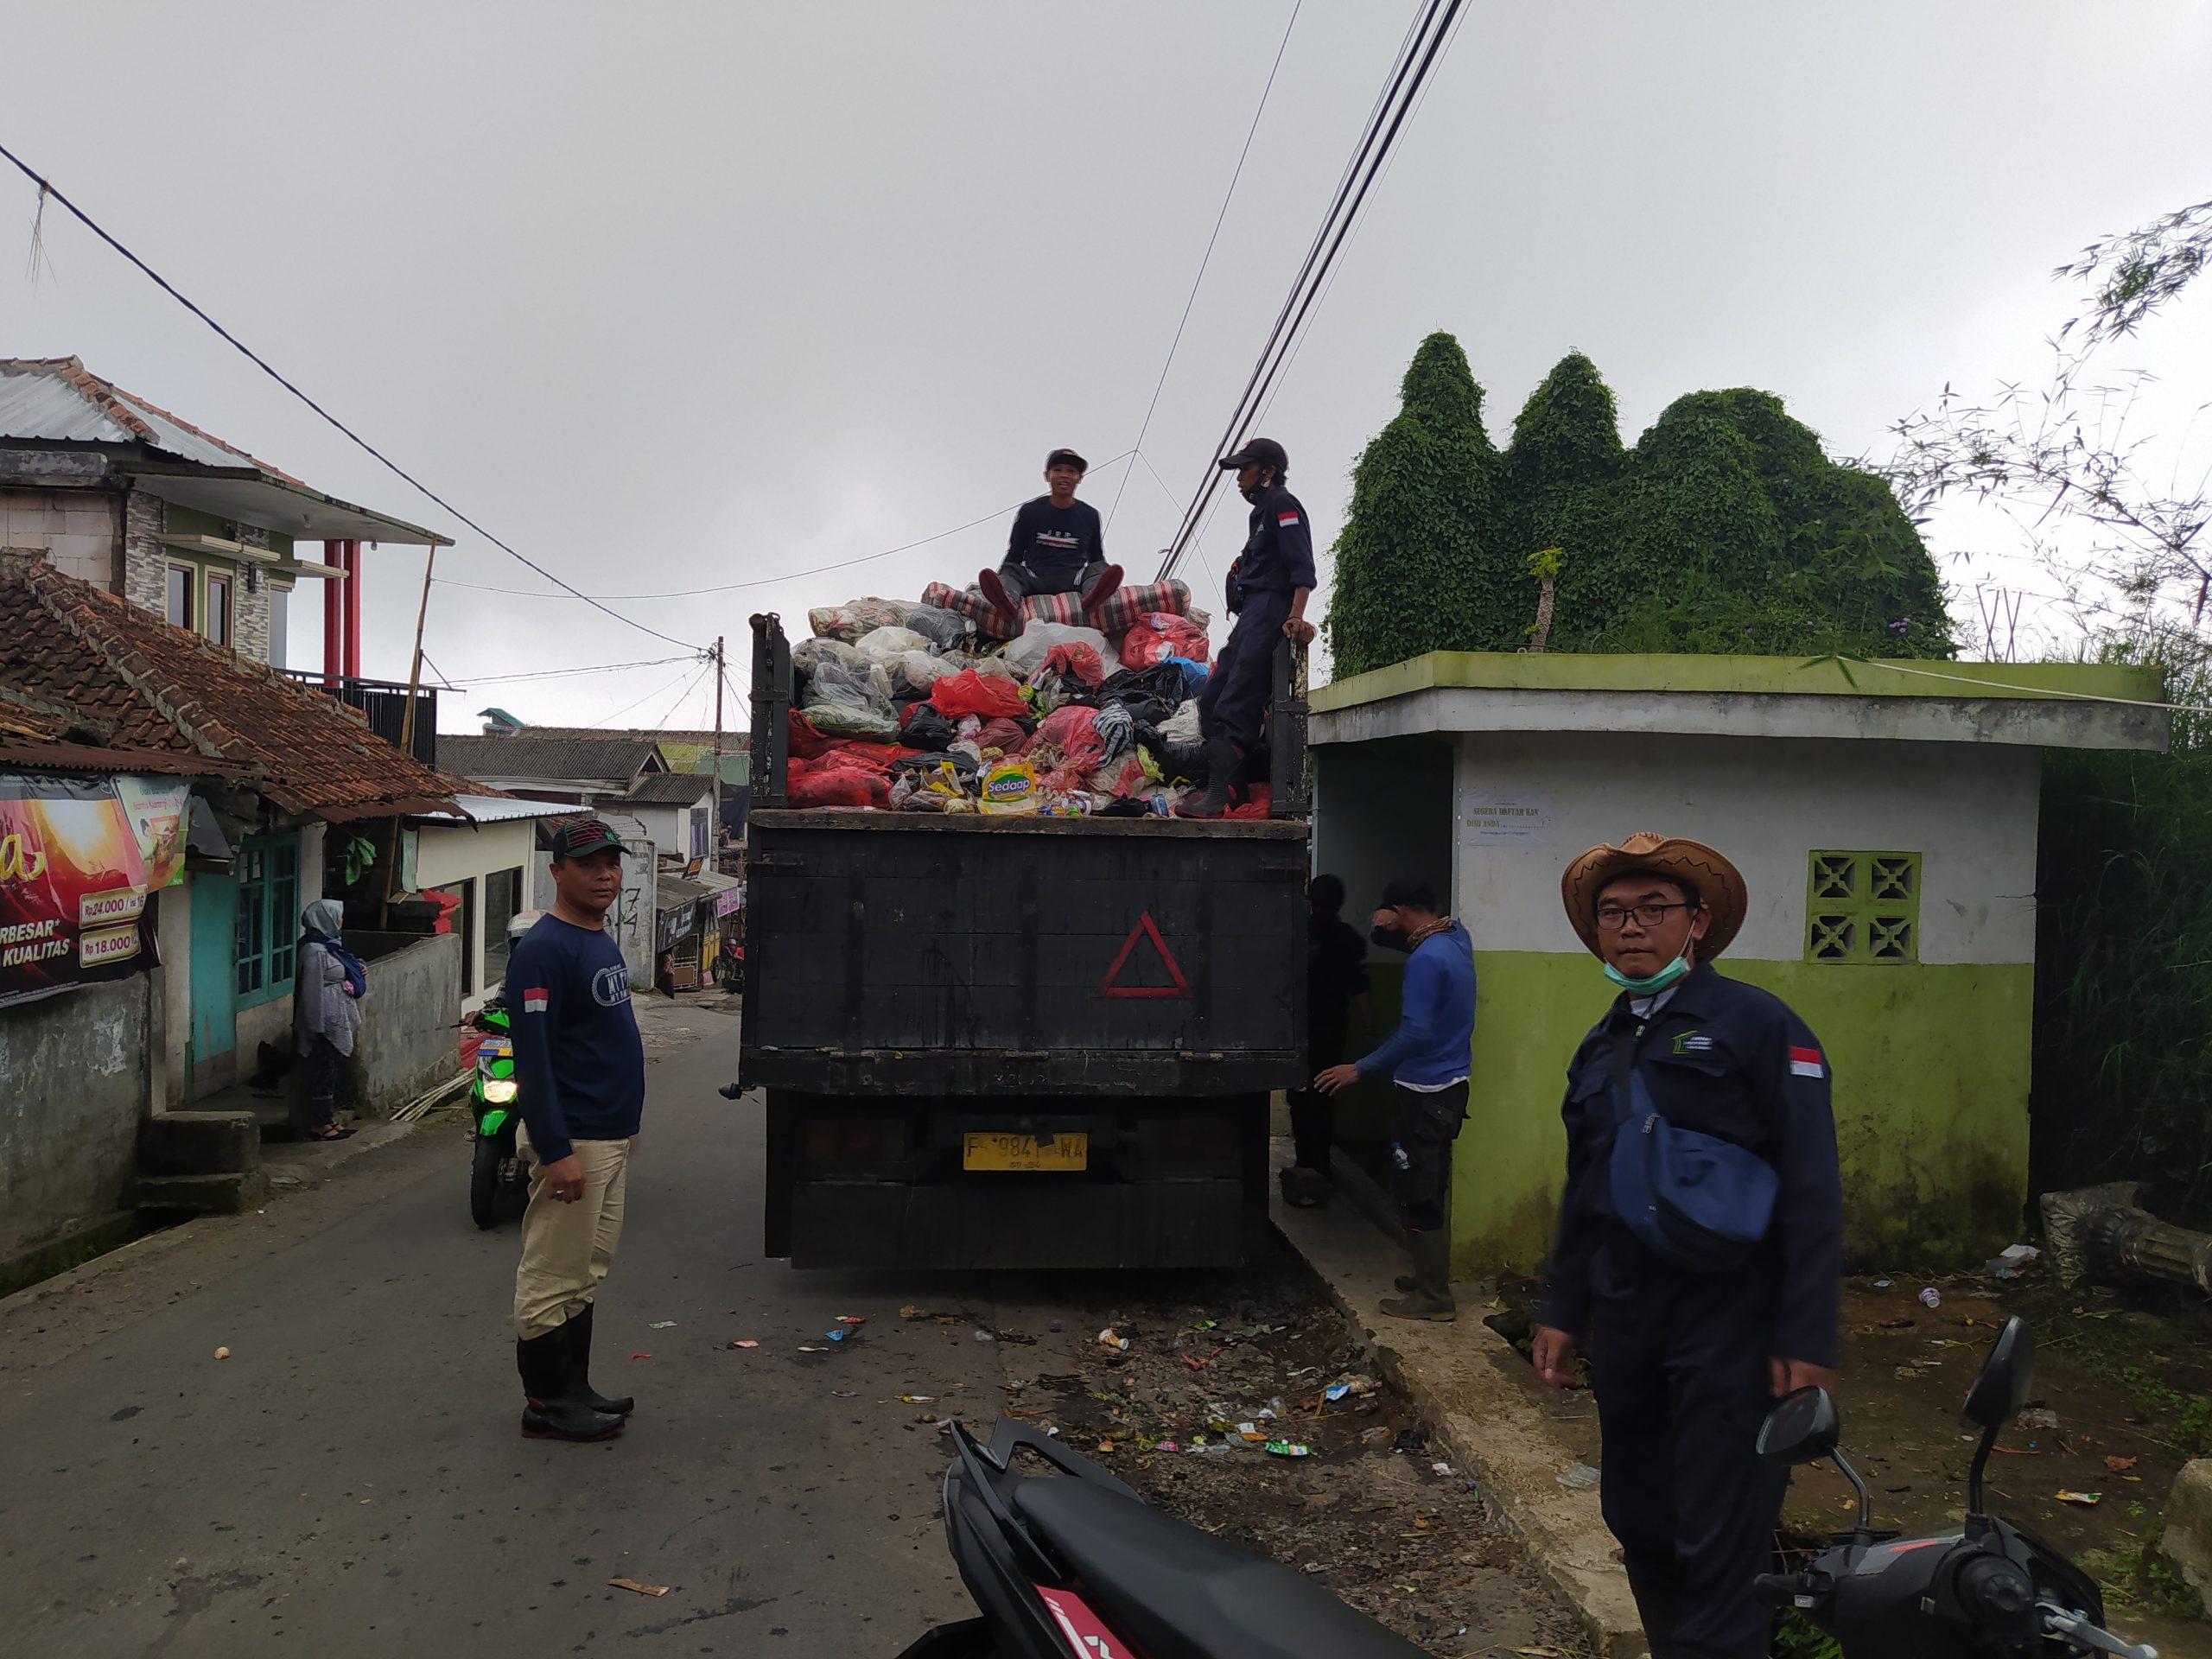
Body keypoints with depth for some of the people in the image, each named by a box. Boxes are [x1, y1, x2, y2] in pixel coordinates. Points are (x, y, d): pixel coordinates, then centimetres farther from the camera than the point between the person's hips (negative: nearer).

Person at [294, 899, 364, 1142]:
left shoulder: (327, 945, 11)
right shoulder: (314, 951, -19)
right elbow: (312, 990, -20)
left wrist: (359, 973, 6)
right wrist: (316, 1028, -20)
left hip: (335, 1020, 10)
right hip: (325, 1022, -10)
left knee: (329, 1069, 14)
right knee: (323, 1070, -2)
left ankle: (327, 1118, 22)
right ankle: (319, 1124, 6)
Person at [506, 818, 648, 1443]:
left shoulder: (603, 941, 13)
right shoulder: (544, 949, -17)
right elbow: (532, 1055, -22)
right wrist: (556, 1151, -25)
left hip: (612, 1136, 10)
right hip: (573, 1139, -10)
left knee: (586, 1273, 17)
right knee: (554, 1276, 0)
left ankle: (574, 1390, 28)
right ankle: (545, 1405, 11)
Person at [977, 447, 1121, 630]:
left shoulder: (1089, 515, 13)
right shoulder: (1030, 511, 10)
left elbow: (1096, 558, 19)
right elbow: (1014, 555, 14)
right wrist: (995, 584, -1)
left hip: (1073, 580, 1)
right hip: (1034, 580, -1)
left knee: (1099, 569, -24)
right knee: (1010, 571, -27)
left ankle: (1093, 596, -60)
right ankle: (1008, 603, -63)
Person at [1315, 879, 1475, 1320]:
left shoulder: (1426, 960, -22)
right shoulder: (1457, 937, 7)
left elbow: (1415, 1034, -27)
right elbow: (1391, 941, 20)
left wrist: (1360, 1069, -21)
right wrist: (1385, 930, -4)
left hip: (1425, 1092, -10)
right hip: (1448, 1085, 10)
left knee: (1417, 1194, -2)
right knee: (1430, 1190, 18)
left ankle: (1434, 1297, 4)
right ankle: (1431, 1276, 28)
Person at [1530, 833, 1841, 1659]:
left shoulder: (1759, 1025, -8)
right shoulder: (1599, 1047, 13)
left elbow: (1812, 1191, -11)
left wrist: (1807, 1339, -15)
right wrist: (1563, 1311, 16)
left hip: (1729, 1320, -6)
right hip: (1625, 1315, 7)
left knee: (1719, 1547, -3)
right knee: (1640, 1526, 16)